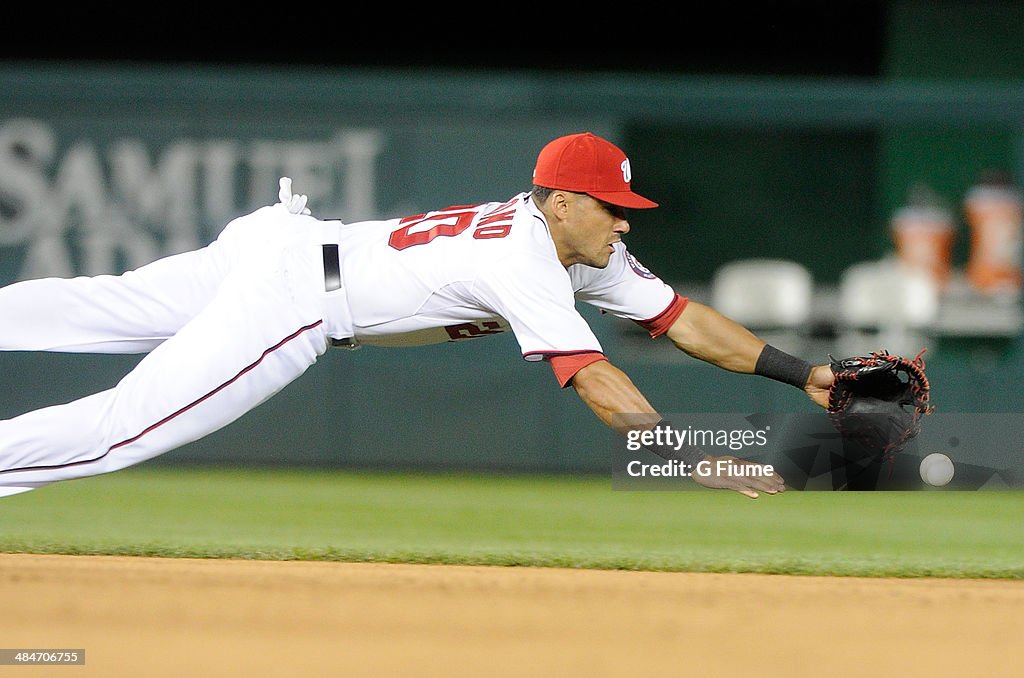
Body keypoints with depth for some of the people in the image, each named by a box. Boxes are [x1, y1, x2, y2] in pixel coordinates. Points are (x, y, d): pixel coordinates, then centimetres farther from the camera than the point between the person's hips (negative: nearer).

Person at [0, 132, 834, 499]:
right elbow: (594, 381, -29)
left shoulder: (585, 248, 5)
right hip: (288, 297, -9)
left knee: (104, 309, 14)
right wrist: (698, 462, -33)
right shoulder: (526, 261, -23)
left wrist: (805, 373, 1)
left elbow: (682, 318, 5)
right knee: (127, 425, -15)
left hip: (280, 243, 9)